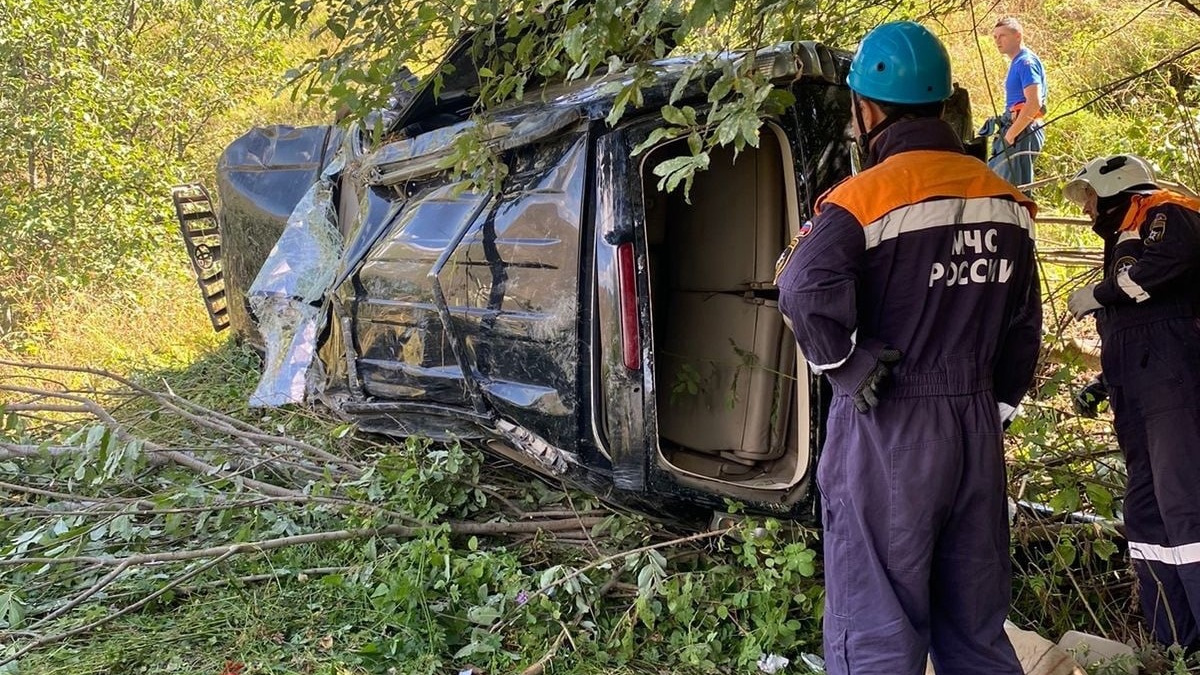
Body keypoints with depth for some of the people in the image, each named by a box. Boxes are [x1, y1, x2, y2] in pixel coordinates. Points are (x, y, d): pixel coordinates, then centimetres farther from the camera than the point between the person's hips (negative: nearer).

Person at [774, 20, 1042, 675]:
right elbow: (1023, 328, 13)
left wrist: (847, 370, -16)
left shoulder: (865, 198, -13)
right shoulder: (1005, 200, 8)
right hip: (977, 428, 6)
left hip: (887, 432, -6)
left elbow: (807, 294, -31)